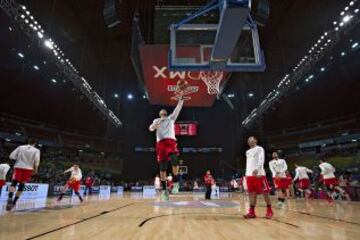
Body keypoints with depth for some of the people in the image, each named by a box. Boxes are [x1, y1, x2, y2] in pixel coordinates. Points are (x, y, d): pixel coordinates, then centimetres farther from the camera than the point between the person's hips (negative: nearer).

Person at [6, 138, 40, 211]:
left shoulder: (20, 147, 8)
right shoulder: (36, 150, 2)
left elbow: (11, 156, 2)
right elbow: (36, 161, -8)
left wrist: (19, 158, 19)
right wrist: (35, 170, 3)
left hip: (18, 167, 0)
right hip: (28, 168, 0)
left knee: (14, 183, 0)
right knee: (21, 185, 11)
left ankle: (10, 198, -25)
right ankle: (14, 202, 13)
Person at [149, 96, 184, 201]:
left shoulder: (171, 118, 26)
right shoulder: (157, 120, 22)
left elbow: (177, 109, 16)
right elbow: (151, 128, 5)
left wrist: (181, 100, 7)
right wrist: (156, 124, -15)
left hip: (171, 141, 0)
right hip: (161, 143, 0)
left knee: (174, 160, -24)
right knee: (162, 167, -4)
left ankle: (175, 182, -7)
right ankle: (164, 189, 4)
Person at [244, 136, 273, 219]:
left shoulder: (259, 149, -1)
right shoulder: (248, 152, 22)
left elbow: (261, 160, -14)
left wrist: (257, 169, -30)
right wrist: (246, 174, 16)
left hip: (259, 174, -7)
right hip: (249, 175, 7)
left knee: (265, 192, 0)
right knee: (252, 193, 6)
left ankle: (269, 211, 12)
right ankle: (252, 212, 9)